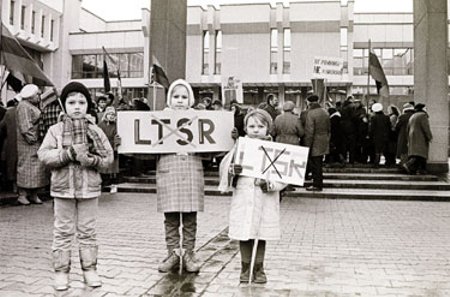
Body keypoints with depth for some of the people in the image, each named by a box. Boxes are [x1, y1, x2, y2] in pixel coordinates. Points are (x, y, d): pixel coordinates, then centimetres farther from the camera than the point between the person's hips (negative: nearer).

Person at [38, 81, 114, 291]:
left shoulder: (95, 131, 3)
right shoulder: (55, 130, 1)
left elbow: (108, 156, -1)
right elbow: (43, 155, -9)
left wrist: (91, 159, -19)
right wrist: (68, 153, -21)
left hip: (89, 187, 1)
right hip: (63, 187, -1)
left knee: (87, 231, 9)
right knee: (63, 231, 6)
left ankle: (89, 269, 20)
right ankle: (61, 271, 17)